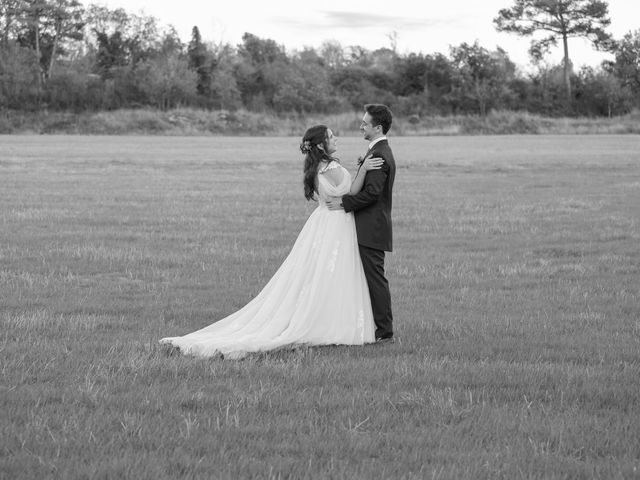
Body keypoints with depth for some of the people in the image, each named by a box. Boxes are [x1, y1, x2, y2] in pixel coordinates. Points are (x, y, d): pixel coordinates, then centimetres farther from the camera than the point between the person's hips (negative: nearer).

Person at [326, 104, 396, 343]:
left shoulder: (378, 155, -17)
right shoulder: (381, 152, 17)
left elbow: (371, 192, -24)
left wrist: (345, 203, -16)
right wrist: (345, 198, 12)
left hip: (371, 229, -10)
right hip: (369, 227, 10)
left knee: (376, 280, -6)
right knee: (373, 279, 13)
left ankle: (384, 333, -2)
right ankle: (381, 329, 17)